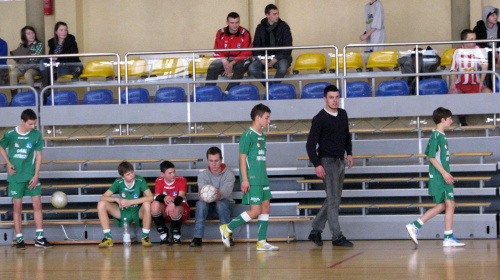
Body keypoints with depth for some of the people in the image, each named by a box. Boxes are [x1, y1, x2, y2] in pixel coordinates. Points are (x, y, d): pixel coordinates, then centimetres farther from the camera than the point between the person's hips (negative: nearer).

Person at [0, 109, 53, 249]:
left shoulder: (37, 135, -3)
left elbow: (39, 156, 2)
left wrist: (36, 176, -4)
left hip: (31, 176, 2)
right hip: (16, 176, -2)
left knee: (37, 204, -1)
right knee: (18, 207, 2)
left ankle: (39, 238, 4)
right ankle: (19, 239, 7)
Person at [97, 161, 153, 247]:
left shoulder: (140, 180, -17)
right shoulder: (118, 182, -10)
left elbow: (150, 197, -30)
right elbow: (104, 197, -10)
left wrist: (130, 202, -33)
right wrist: (117, 199, -31)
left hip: (138, 212, -3)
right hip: (123, 212, 3)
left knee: (147, 204, -36)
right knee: (101, 204, -18)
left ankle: (145, 236, -20)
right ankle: (108, 237, -14)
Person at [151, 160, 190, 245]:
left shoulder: (181, 180, -6)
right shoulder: (159, 181, 1)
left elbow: (181, 196, -23)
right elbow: (157, 196, -14)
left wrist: (173, 203, -46)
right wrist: (164, 198, -40)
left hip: (180, 208, -2)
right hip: (164, 212, 2)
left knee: (175, 210, -39)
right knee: (155, 205, -31)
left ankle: (176, 235, -9)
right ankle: (163, 234, -12)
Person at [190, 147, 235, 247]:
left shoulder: (229, 174, -7)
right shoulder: (202, 175, 1)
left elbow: (226, 191, -26)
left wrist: (219, 195, -51)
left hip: (225, 205, -2)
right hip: (209, 207, 2)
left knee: (220, 203, -36)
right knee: (200, 203, -31)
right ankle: (197, 238, -31)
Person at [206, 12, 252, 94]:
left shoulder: (245, 33, -7)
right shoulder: (221, 33, 1)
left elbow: (246, 53, -10)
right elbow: (217, 51, 2)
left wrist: (232, 63, -19)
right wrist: (224, 61, -20)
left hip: (239, 59, -3)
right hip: (224, 59, 3)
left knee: (240, 67, -37)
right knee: (212, 68, -24)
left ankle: (228, 92, -39)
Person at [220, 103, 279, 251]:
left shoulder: (262, 136, 15)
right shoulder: (247, 135, -10)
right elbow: (242, 158, -12)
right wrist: (245, 179, -17)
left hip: (262, 179, 9)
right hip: (252, 181, -9)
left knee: (266, 207, 5)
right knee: (255, 210, -10)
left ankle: (261, 242, 9)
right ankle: (227, 228, 3)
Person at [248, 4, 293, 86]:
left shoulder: (283, 26, 1)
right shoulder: (260, 28, 8)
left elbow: (287, 46, -4)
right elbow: (256, 45, 8)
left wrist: (276, 59, -15)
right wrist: (261, 59, -10)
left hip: (280, 56, -2)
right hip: (264, 56, 2)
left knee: (283, 67, -36)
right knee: (252, 68, -27)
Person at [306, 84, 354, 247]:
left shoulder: (343, 115, 10)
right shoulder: (319, 119, -10)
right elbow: (310, 144, -11)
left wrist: (349, 153, 15)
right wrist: (317, 165, -18)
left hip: (340, 161, 7)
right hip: (327, 161, -7)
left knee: (333, 199, 10)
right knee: (333, 200, -8)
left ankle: (315, 231, 19)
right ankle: (337, 237, -6)